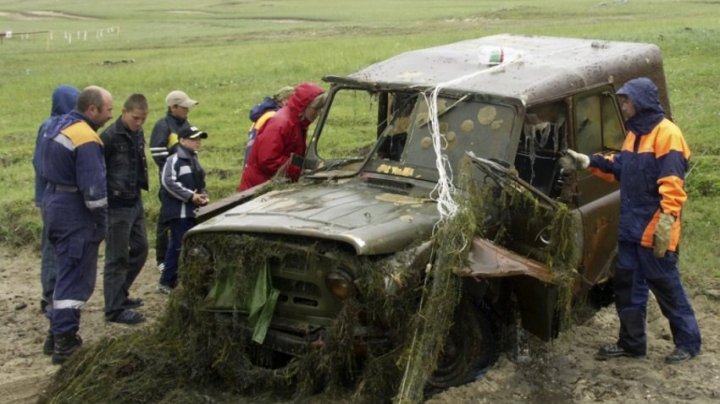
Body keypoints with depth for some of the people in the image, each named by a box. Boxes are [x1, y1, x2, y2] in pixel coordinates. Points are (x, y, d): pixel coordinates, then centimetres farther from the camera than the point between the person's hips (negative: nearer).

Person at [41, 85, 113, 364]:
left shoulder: (56, 126, 10)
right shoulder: (86, 140, -21)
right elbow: (93, 187, -22)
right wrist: (102, 222, -12)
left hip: (53, 204, 10)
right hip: (75, 214, -10)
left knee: (66, 272, 19)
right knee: (76, 279, -3)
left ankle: (62, 332, 26)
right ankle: (64, 343, -1)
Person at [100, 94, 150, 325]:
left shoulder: (137, 134, 8)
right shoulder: (109, 137, -18)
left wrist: (140, 186, 14)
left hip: (135, 202, 9)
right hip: (117, 206, -9)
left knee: (140, 249, 17)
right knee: (117, 258, -2)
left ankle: (120, 294, 31)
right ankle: (115, 309, 6)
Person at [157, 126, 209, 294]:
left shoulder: (194, 160, 17)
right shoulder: (174, 160, -11)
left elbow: (200, 183, 25)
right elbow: (168, 182, -21)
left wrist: (203, 195, 4)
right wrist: (190, 196, -20)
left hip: (191, 211, 9)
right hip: (178, 212, -9)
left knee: (176, 246, 13)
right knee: (181, 246, -10)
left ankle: (167, 281, 20)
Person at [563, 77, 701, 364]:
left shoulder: (666, 133, -14)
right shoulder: (634, 133, 15)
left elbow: (672, 182, -21)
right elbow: (621, 168, 20)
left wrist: (667, 217, -27)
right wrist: (591, 162, 9)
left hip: (655, 229, -9)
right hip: (631, 226, 9)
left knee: (665, 285, 0)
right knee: (627, 285, 13)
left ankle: (688, 342, 15)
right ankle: (631, 342, 24)